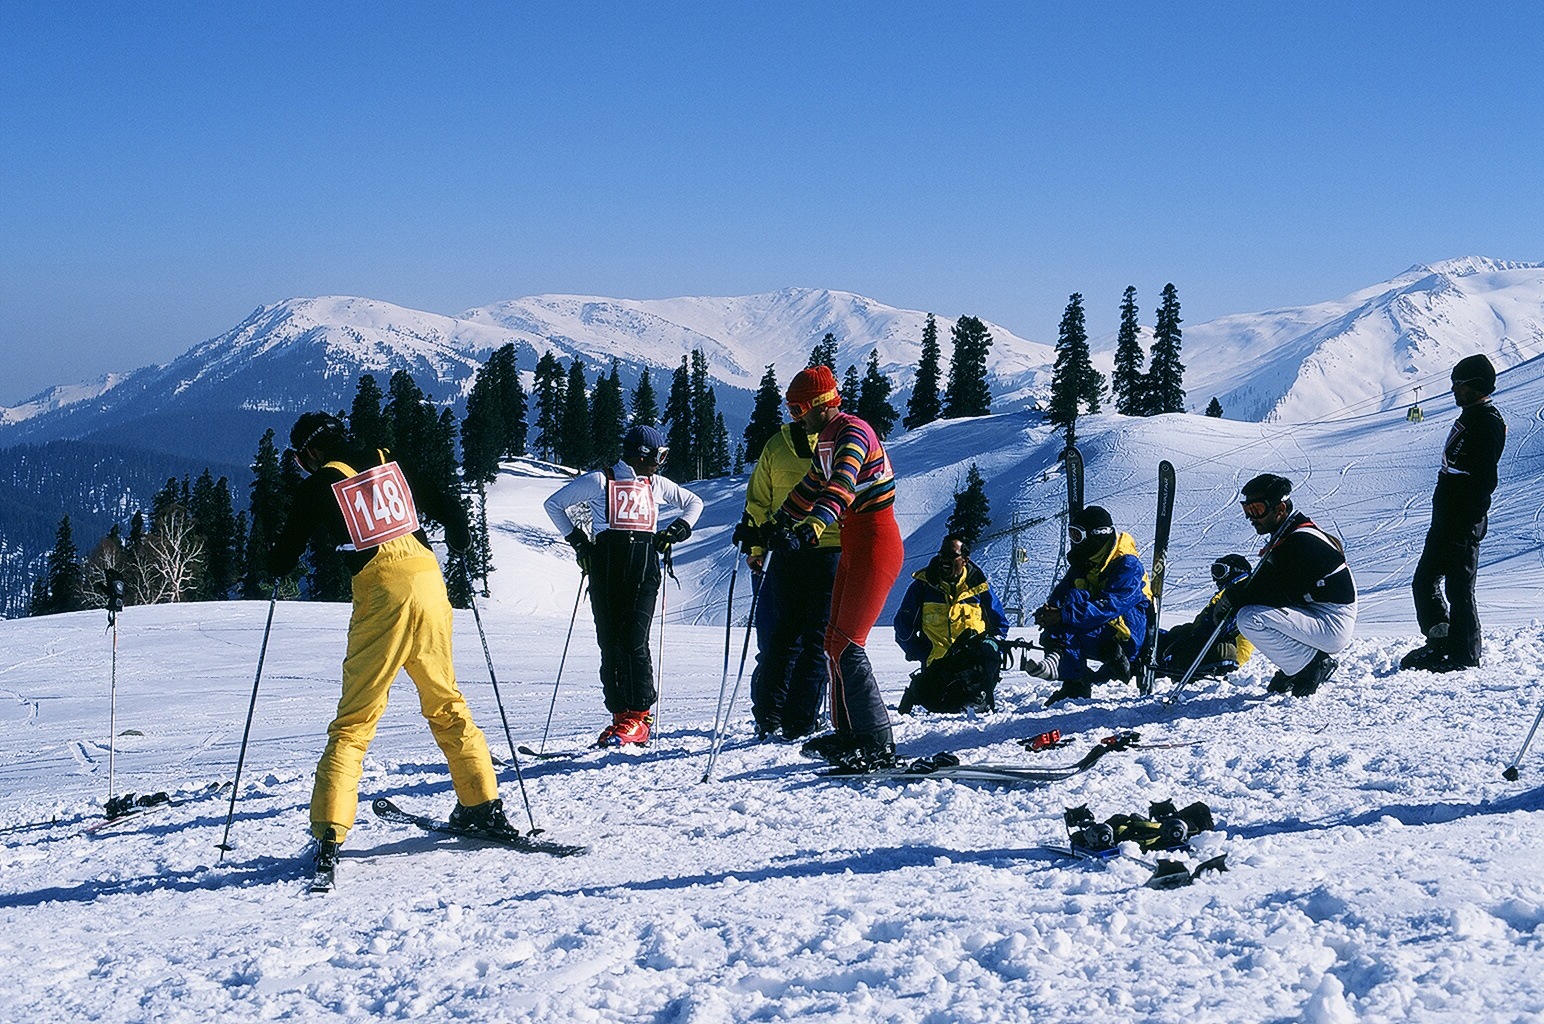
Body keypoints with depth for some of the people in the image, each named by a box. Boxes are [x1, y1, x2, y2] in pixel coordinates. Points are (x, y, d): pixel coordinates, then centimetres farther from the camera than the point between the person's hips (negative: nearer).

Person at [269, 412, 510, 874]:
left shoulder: (317, 488, 5)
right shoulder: (391, 465, 17)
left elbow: (281, 561, 7)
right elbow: (449, 508, 21)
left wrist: (278, 563, 31)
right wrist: (458, 543, 41)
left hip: (379, 594, -4)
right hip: (428, 581, 4)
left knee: (354, 721, 0)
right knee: (445, 703, 20)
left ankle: (328, 835, -8)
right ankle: (483, 805, 24)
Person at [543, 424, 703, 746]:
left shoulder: (657, 485, 19)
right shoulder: (599, 482, 7)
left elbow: (694, 503, 33)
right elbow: (554, 504, 13)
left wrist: (678, 530, 16)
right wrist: (576, 538, 5)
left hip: (643, 569, 1)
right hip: (606, 568, -1)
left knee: (634, 641, -12)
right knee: (610, 643, -4)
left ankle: (639, 717, -11)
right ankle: (620, 714, 1)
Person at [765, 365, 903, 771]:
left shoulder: (851, 432, -17)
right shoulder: (826, 439, 13)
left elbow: (840, 487, -35)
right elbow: (809, 487, 30)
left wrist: (810, 529, -48)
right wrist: (778, 525, 41)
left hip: (875, 543, -10)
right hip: (854, 546, 10)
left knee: (846, 645, -13)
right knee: (836, 641, 12)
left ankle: (879, 746, -11)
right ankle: (848, 735, 20)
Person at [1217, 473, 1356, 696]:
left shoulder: (1301, 542, -19)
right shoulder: (1284, 538, 12)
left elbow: (1281, 594, -23)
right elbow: (1262, 582, 14)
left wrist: (1234, 598, -14)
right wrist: (1234, 591, -5)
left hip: (1332, 629, -10)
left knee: (1250, 619, -24)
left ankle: (1311, 667, -10)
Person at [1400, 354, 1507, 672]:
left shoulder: (1488, 422, -14)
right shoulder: (1469, 418, 17)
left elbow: (1484, 480, -21)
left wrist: (1465, 524, -24)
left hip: (1464, 525, -10)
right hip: (1446, 519, 10)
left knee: (1459, 588, -4)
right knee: (1425, 580, 14)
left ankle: (1464, 656, 4)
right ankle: (1440, 643, 21)